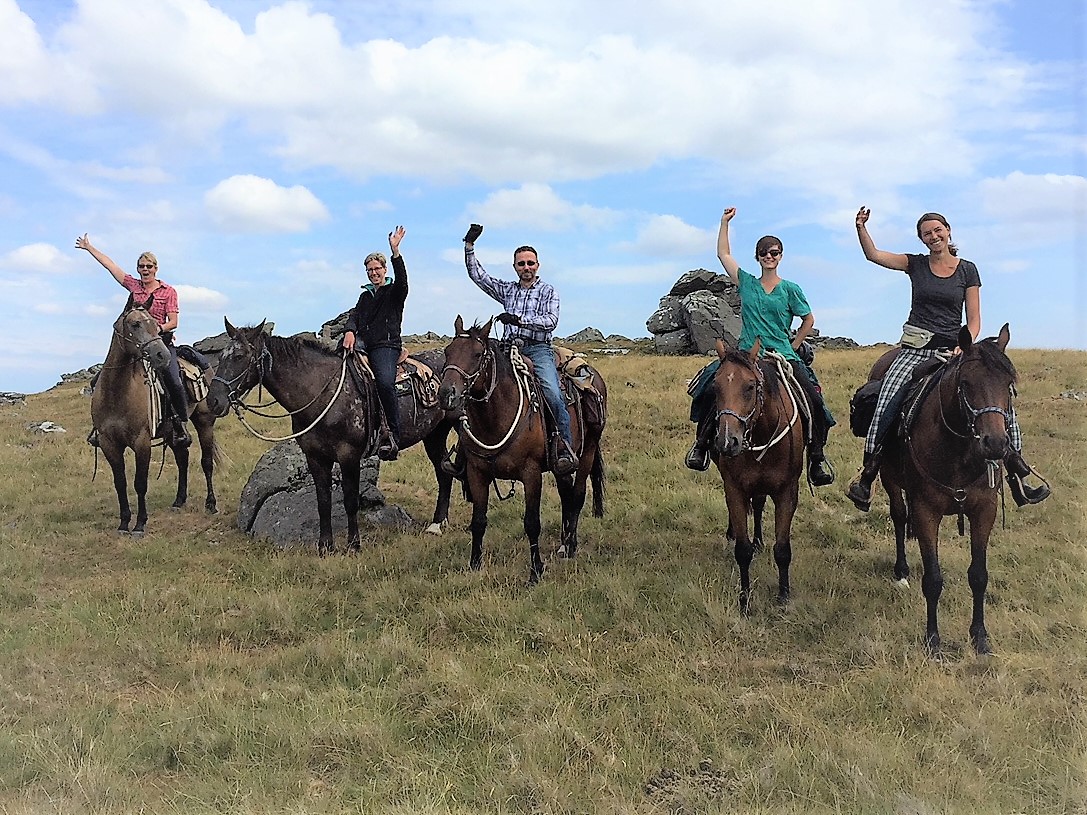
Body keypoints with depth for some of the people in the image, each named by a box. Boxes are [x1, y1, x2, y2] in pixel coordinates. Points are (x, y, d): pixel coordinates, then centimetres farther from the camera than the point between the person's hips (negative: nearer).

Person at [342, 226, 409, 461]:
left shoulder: (394, 292, 8)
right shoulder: (366, 295, 25)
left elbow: (402, 280, -14)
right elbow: (355, 315, 11)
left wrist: (395, 252, -26)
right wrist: (350, 331, -12)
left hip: (386, 345, -7)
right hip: (363, 343, 7)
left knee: (385, 382, -30)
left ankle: (393, 437, -30)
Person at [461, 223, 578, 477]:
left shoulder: (548, 291, 10)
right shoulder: (507, 290, 22)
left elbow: (551, 321, -6)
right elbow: (477, 274, 18)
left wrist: (520, 319, -19)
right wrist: (470, 245, 8)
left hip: (538, 349, -4)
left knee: (552, 393, -29)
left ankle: (566, 448, -25)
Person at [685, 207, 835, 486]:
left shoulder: (790, 289, 7)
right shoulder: (746, 283, 12)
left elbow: (808, 320, 16)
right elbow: (723, 253, 15)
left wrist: (792, 346, 8)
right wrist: (725, 222, 13)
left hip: (784, 356, -1)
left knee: (813, 398, -18)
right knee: (712, 387, -20)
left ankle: (817, 459, -4)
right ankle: (702, 443, -5)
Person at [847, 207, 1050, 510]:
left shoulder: (967, 270, 8)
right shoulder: (916, 264, 9)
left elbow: (974, 320, 6)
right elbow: (873, 255, 2)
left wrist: (964, 346, -11)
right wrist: (861, 226, -13)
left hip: (952, 351, 1)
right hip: (915, 349, -1)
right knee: (885, 405, -22)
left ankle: (1017, 475, -1)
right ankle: (867, 474, -14)